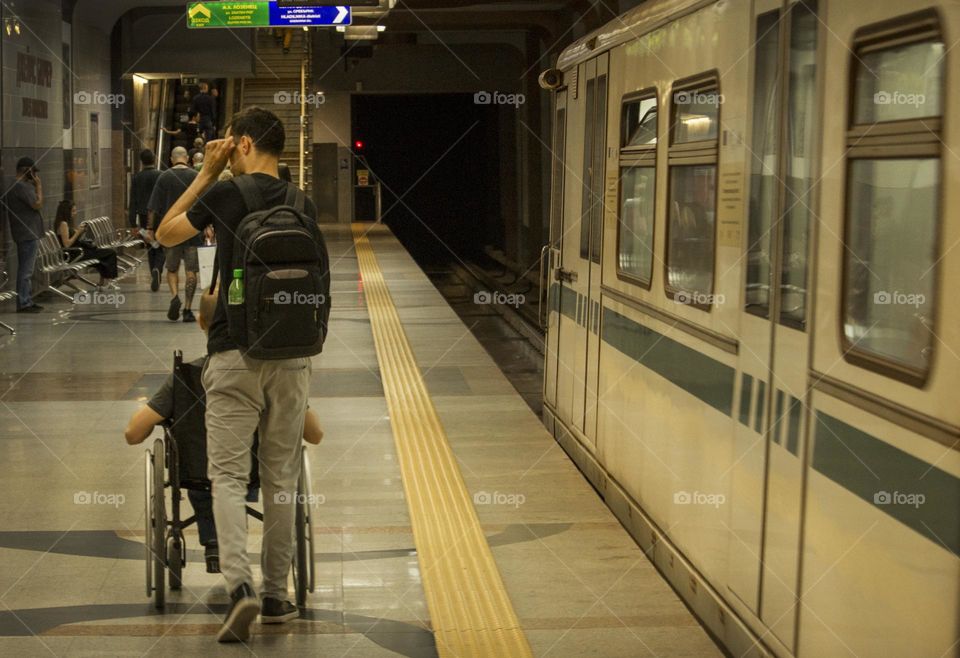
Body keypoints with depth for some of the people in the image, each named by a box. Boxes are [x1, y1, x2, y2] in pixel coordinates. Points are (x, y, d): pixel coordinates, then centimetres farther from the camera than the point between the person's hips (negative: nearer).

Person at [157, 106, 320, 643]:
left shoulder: (225, 194, -6)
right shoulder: (304, 206, 7)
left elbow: (166, 234, 10)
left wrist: (205, 173, 13)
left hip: (235, 355, -4)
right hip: (292, 357, 4)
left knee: (229, 475, 0)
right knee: (282, 478, 11)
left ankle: (240, 585, -16)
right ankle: (277, 595, 16)